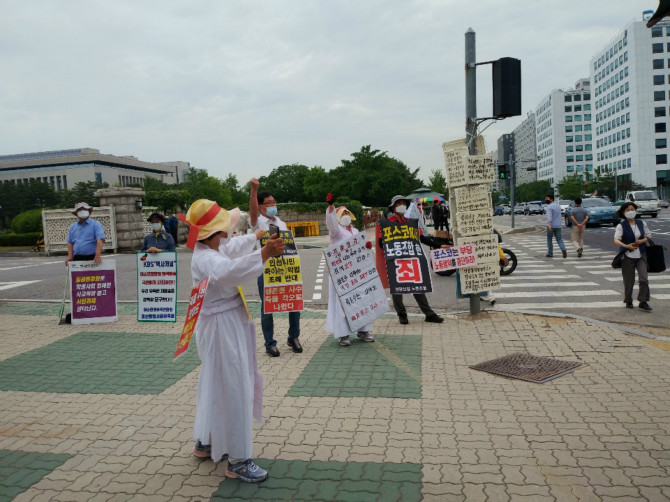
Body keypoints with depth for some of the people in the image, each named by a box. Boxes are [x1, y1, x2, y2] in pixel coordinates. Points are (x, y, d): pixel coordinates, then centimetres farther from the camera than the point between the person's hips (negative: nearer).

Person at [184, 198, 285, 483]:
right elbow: (229, 271, -48)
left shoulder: (212, 249, 6)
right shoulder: (205, 258, -26)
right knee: (233, 392, -2)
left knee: (215, 386, 22)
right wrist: (264, 254, -56)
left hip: (230, 325, 11)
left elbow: (231, 248, 29)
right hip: (222, 328, -11)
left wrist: (256, 236, 45)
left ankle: (206, 443, 40)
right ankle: (237, 461, 10)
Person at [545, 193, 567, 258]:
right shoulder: (558, 206, 14)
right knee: (559, 239, 5)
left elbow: (549, 216, -25)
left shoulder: (549, 207, -11)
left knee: (549, 239, 9)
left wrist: (549, 224, -36)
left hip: (551, 226, -6)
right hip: (558, 226, 6)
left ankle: (550, 253, 13)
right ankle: (563, 250, -18)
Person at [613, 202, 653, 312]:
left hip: (641, 255, 3)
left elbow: (649, 236, 14)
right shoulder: (621, 226, -6)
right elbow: (616, 240, -16)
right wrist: (627, 246, -32)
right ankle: (628, 301, 24)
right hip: (627, 256, -3)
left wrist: (643, 240, -7)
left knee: (644, 278, -9)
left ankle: (643, 301, 3)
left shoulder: (642, 223, 6)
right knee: (628, 280, 5)